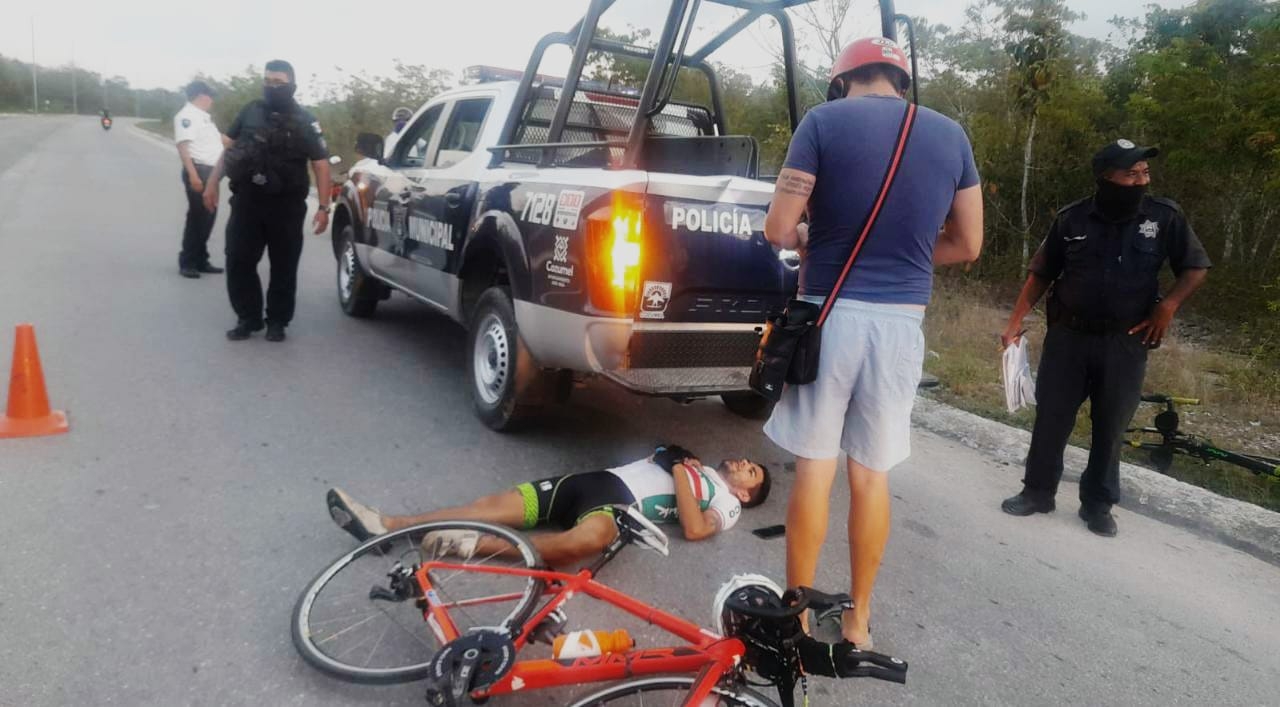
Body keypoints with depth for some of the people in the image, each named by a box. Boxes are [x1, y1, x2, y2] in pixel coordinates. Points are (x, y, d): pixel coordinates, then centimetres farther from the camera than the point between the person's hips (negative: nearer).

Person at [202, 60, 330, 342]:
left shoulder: (304, 122, -3)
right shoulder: (250, 111, 7)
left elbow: (321, 164, -6)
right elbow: (230, 148, 16)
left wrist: (323, 207, -13)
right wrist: (212, 183, 9)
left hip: (286, 206, -3)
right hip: (246, 201, 3)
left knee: (283, 267, 5)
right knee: (238, 263, 3)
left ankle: (277, 321, 17)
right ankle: (248, 318, 16)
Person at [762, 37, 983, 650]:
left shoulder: (823, 121, -3)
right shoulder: (950, 135, 8)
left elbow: (778, 230, -7)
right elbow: (967, 245, 12)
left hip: (832, 315, -3)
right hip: (902, 323, 3)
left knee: (813, 469, 7)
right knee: (872, 475, 13)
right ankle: (858, 620, 25)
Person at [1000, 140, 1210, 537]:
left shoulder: (1165, 217, -3)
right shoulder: (1072, 218, -4)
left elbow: (1196, 267, 7)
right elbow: (1041, 274, 3)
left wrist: (1168, 306, -9)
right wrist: (1015, 322, -1)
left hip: (1125, 342, 0)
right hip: (1068, 335, 0)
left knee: (1111, 427, 7)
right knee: (1051, 418, 6)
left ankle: (1098, 505, 22)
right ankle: (1037, 492, 21)